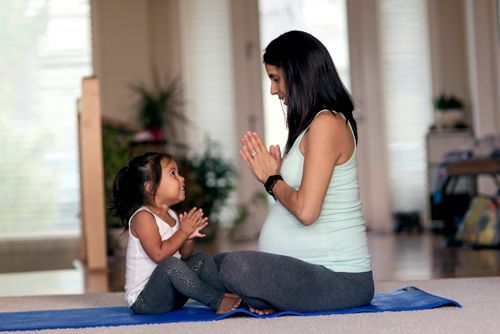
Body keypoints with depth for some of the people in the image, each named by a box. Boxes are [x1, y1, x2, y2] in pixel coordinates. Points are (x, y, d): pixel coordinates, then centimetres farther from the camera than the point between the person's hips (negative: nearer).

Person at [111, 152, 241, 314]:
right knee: (170, 264, -34)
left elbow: (183, 256, 15)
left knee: (203, 259, 3)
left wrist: (188, 238, -5)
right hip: (143, 299, -9)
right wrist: (183, 231, -19)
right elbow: (159, 254, -28)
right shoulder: (143, 217, -16)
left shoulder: (172, 216, 11)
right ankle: (218, 302, -27)